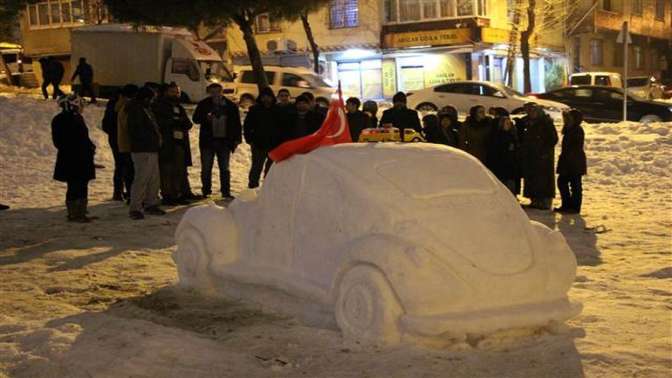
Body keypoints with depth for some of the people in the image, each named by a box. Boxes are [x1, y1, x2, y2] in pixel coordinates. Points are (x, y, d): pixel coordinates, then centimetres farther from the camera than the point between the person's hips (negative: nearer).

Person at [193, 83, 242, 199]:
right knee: (206, 168, 4)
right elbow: (195, 119, -1)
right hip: (207, 141, -1)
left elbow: (237, 124, 9)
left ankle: (226, 192, 14)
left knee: (224, 168, 8)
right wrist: (206, 118, -21)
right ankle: (206, 191, 13)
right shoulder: (204, 104, 2)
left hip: (224, 141, 1)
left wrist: (237, 139, 2)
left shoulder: (231, 106, 4)